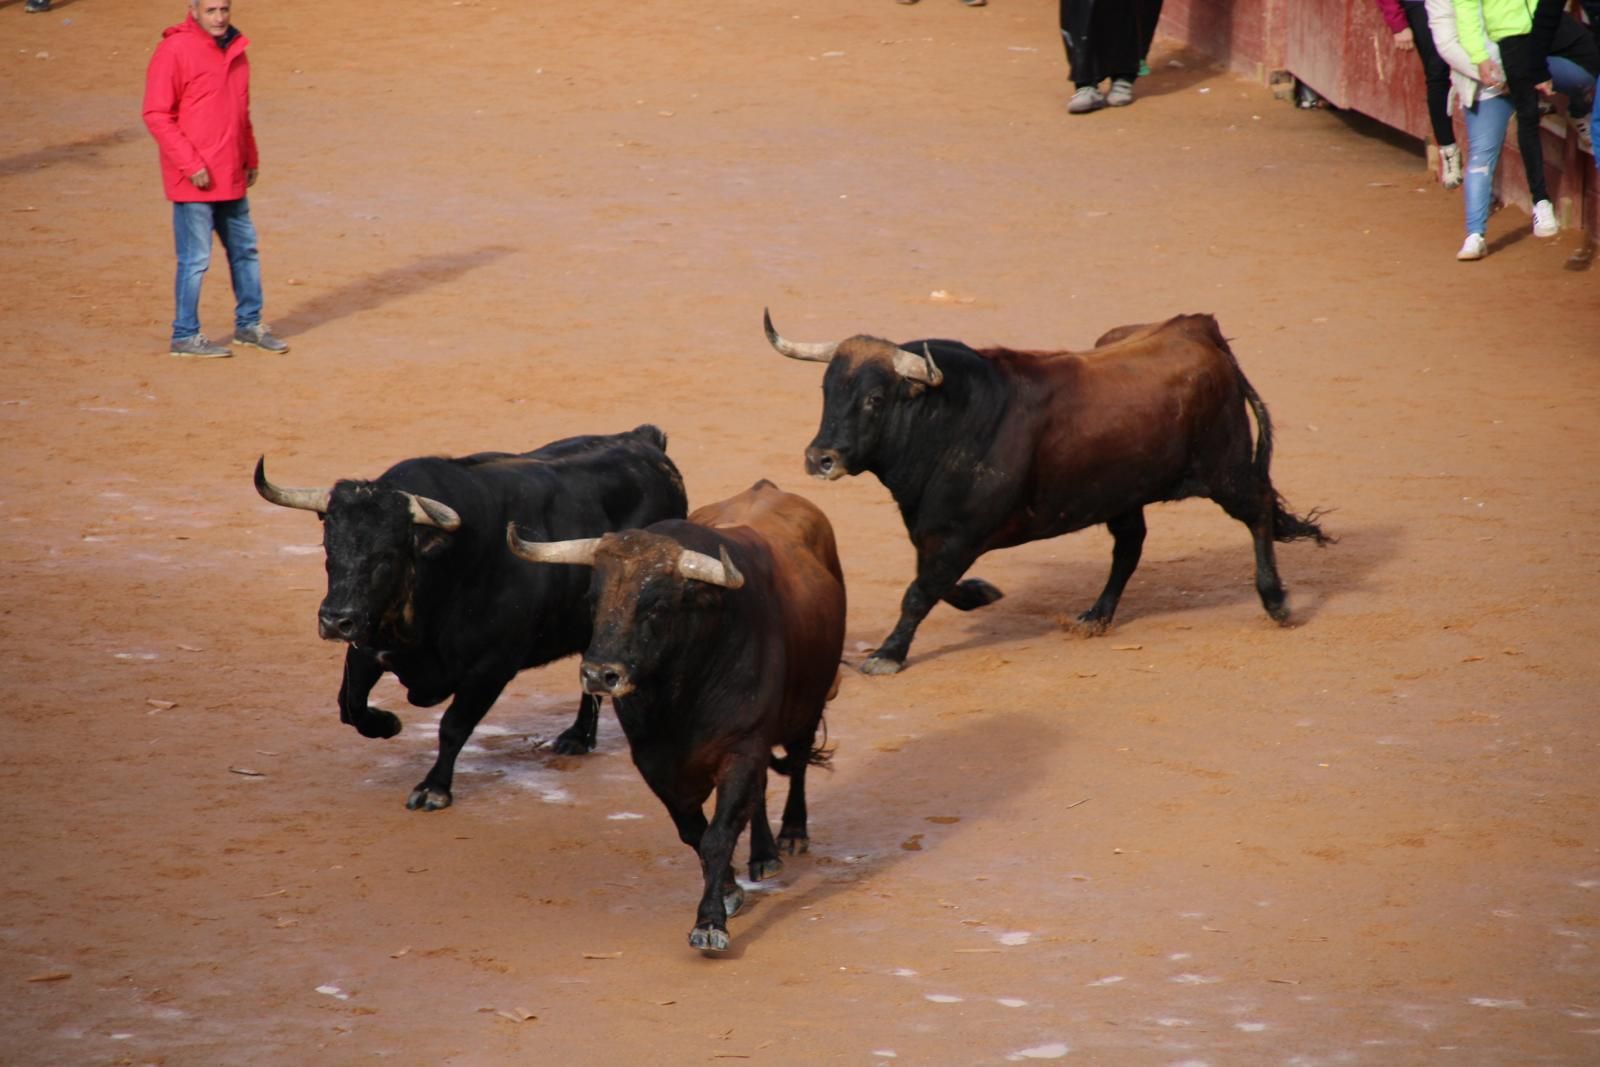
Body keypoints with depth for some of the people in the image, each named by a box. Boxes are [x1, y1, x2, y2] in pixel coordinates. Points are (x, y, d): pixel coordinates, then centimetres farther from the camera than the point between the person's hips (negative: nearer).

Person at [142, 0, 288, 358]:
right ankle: (185, 335, 10)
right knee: (195, 258, -1)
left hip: (231, 180, 8)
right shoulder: (174, 50, -14)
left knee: (245, 250, 16)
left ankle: (249, 324, 29)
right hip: (194, 181, -8)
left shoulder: (234, 49, 10)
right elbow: (156, 115, -16)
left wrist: (251, 159, 16)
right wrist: (191, 165, -18)